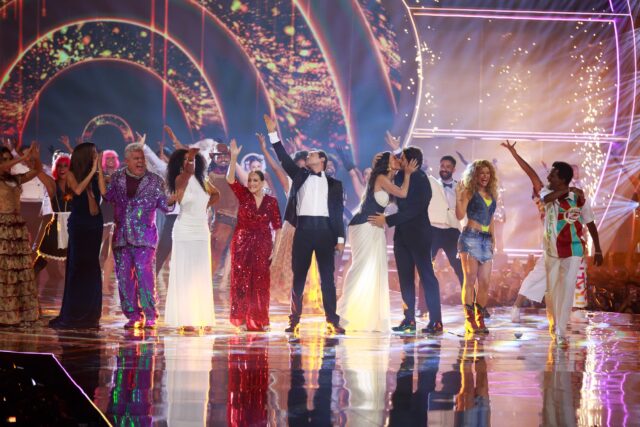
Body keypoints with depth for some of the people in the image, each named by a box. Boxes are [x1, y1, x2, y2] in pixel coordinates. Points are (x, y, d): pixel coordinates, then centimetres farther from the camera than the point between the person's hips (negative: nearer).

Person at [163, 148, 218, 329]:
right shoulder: (180, 180, -8)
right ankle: (185, 319, -7)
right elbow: (186, 173, -32)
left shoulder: (202, 182, 9)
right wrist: (189, 156, -47)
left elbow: (216, 194, 27)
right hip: (184, 232, -6)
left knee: (201, 276, 6)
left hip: (202, 232, 6)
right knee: (184, 275, -5)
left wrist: (206, 205, 10)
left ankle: (202, 317, 10)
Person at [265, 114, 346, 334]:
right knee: (298, 276, 1)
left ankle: (332, 321, -3)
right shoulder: (300, 175, 18)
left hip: (325, 229, -1)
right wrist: (273, 134, 1)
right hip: (304, 229, 1)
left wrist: (340, 238, 0)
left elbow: (339, 212, 8)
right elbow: (284, 159, 8)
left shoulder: (334, 184, 14)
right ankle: (295, 320, 3)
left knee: (327, 277, -3)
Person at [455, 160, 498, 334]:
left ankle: (480, 319, 8)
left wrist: (493, 238, 18)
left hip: (486, 239, 6)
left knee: (485, 282, 1)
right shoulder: (469, 192, 0)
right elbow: (460, 215, -10)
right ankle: (469, 320, -7)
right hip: (470, 238, -6)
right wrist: (458, 197, -22)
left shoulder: (491, 195, 17)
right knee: (470, 279, -7)